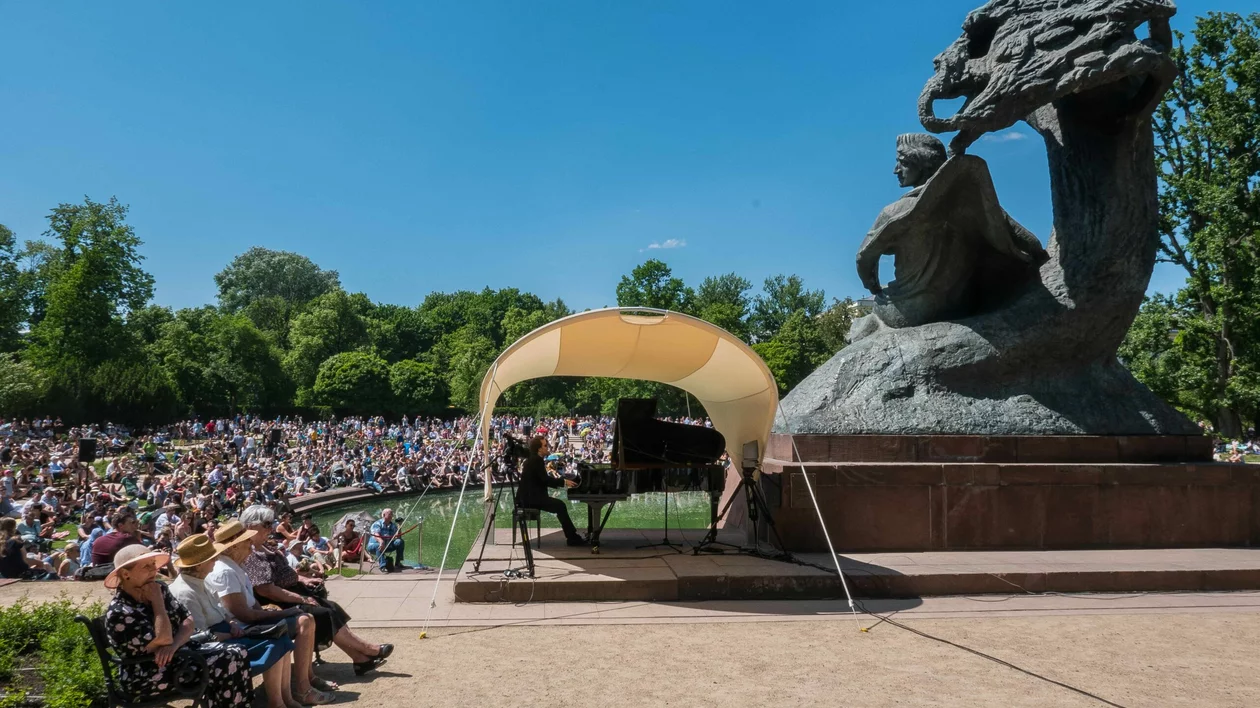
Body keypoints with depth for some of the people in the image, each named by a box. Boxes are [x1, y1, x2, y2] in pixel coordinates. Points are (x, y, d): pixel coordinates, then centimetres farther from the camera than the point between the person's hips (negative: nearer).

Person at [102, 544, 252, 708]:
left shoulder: (158, 589, 3)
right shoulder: (119, 613, -19)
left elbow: (187, 620, 1)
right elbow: (163, 641, -25)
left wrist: (173, 646, -19)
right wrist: (157, 601, -19)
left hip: (176, 655, 7)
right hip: (146, 677, -7)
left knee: (236, 653, -8)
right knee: (221, 666, -21)